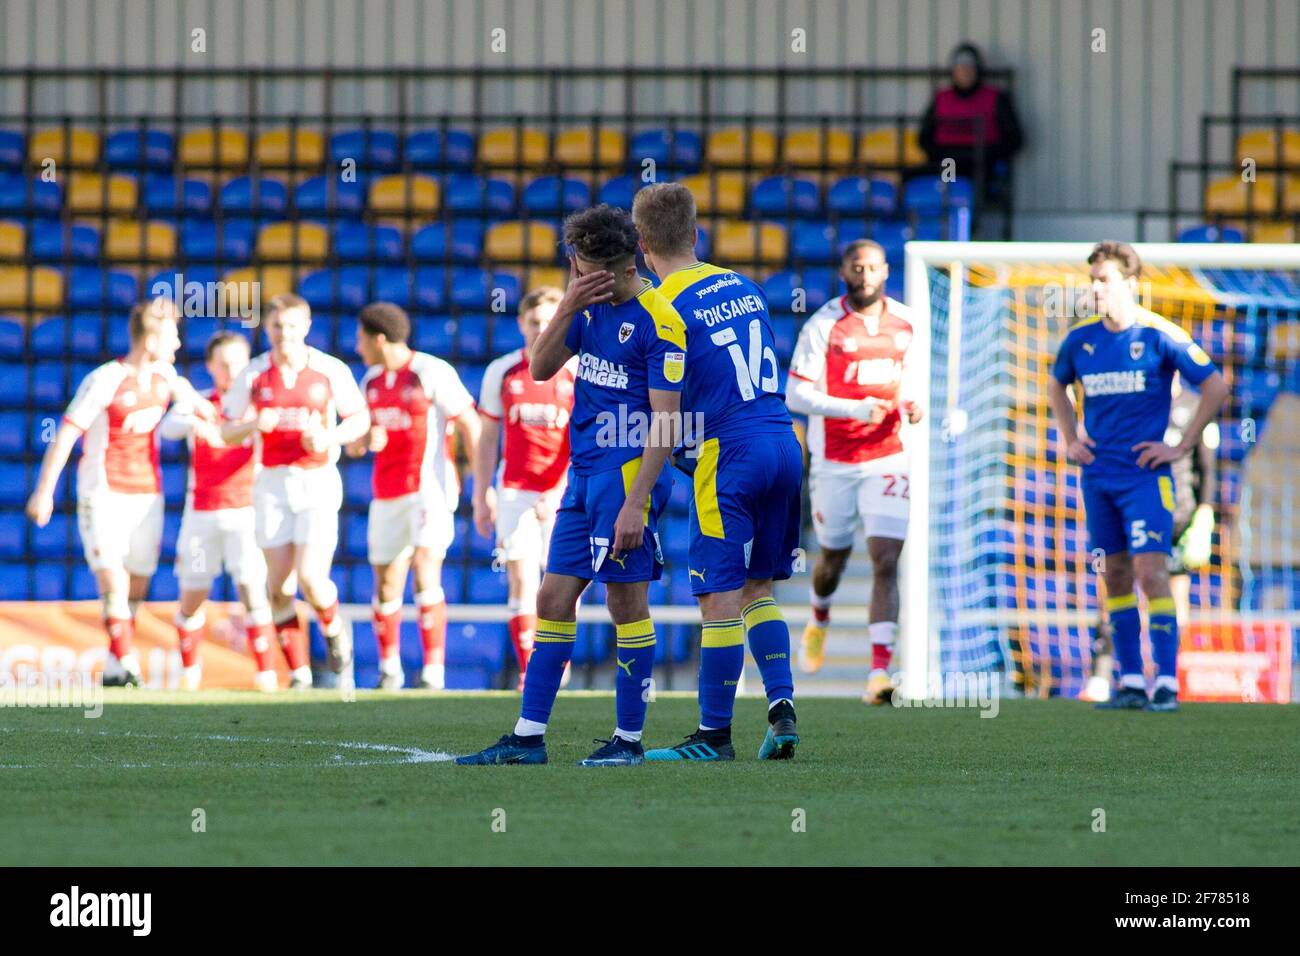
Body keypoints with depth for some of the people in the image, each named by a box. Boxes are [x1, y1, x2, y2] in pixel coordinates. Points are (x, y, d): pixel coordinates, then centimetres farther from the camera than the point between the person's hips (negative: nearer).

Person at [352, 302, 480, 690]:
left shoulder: (432, 373, -10)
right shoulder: (372, 381, 12)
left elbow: (470, 425, -9)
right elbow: (354, 446, 17)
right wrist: (365, 439, -8)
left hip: (430, 489, -7)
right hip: (388, 496, 7)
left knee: (425, 572, -20)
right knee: (386, 585, 8)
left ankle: (434, 672, -20)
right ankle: (389, 669, 24)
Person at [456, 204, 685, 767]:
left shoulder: (657, 321, -14)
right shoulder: (591, 305, 11)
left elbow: (665, 422, -16)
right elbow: (541, 368, 7)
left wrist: (635, 503, -21)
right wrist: (567, 309, -9)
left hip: (627, 472, -8)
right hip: (583, 473, 8)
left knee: (626, 600, -4)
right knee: (554, 597, 6)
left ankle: (629, 738, 4)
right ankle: (528, 737, 9)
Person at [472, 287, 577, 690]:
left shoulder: (579, 374, -3)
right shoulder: (501, 372, 5)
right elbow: (487, 438, 12)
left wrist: (559, 492, -18)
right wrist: (481, 498, 10)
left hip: (565, 495, -1)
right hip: (515, 491, 1)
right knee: (522, 581, -9)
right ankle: (527, 673, -8)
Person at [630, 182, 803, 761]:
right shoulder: (742, 286, 13)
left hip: (729, 453, -7)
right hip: (784, 443, 7)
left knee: (720, 599, -2)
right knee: (757, 589, 17)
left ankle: (714, 734, 1)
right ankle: (781, 705, 3)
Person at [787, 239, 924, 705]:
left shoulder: (906, 322, 3)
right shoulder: (823, 326, -9)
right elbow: (797, 395, -13)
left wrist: (911, 405, 1)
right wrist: (857, 409, -24)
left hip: (887, 458, 1)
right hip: (834, 461, -1)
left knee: (886, 562, -13)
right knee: (834, 557, 16)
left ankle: (879, 671, -18)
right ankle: (819, 620, 51)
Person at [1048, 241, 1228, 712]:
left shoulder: (1159, 335, -9)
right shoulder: (1080, 338, 6)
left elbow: (1215, 387, -6)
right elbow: (1057, 386, 26)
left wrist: (1182, 447, -8)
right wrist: (1070, 439, 13)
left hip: (1145, 476, -5)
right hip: (1099, 475, 5)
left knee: (1151, 573, -13)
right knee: (1115, 576, 8)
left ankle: (1167, 684, -12)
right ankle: (1131, 683, 13)